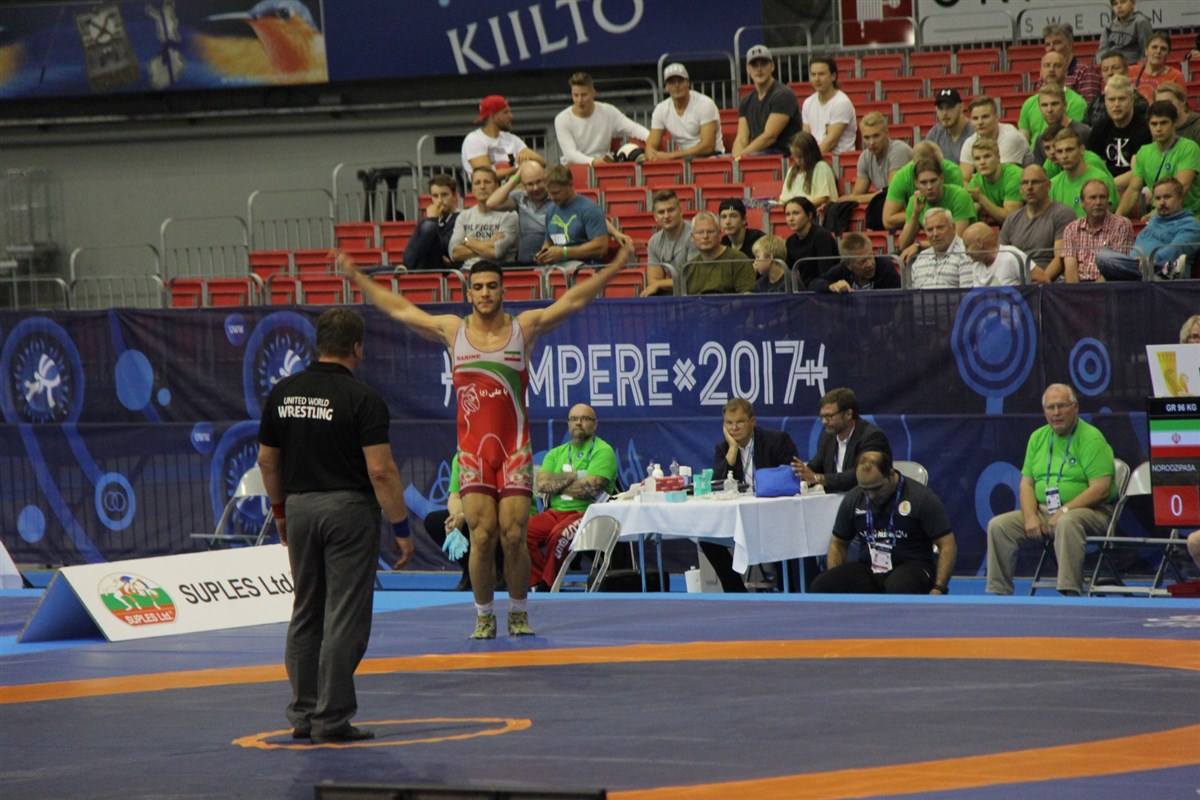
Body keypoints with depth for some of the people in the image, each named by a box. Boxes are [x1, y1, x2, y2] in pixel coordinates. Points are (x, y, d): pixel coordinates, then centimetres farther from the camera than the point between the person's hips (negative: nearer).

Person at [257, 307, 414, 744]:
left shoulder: (283, 393, 4)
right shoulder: (362, 398, -12)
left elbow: (267, 460, 10)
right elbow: (380, 470, -15)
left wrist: (280, 510, 24)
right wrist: (402, 528, -9)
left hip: (300, 508, 5)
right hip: (349, 510, -5)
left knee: (305, 614, 15)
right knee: (344, 619, -2)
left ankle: (303, 715, 18)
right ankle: (332, 719, -2)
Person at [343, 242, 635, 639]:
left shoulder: (525, 327, 5)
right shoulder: (452, 330, 8)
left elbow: (573, 300, 6)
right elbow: (399, 309, 17)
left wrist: (614, 267, 0)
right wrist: (357, 278, 20)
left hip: (515, 449, -1)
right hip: (472, 449, 1)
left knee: (513, 534, -5)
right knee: (482, 535, -7)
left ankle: (518, 613, 11)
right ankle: (484, 615, 6)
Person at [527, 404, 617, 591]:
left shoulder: (603, 451, 1)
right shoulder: (556, 453, 19)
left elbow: (590, 488, -13)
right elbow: (541, 484, 3)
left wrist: (557, 484, -1)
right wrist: (574, 476, -6)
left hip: (586, 512, -5)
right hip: (555, 511, 5)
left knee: (559, 534, -36)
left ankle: (547, 585, -18)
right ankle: (537, 581, -17)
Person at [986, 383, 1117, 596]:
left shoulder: (1091, 438, -7)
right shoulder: (1038, 438, 14)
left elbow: (1100, 488, -16)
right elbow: (1026, 483, 13)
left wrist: (1064, 511, -21)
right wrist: (1030, 516, -6)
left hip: (1089, 511, -6)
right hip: (1042, 511, 6)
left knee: (1067, 523, -40)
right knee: (998, 525, -11)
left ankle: (1070, 593, -44)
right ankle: (999, 593, -9)